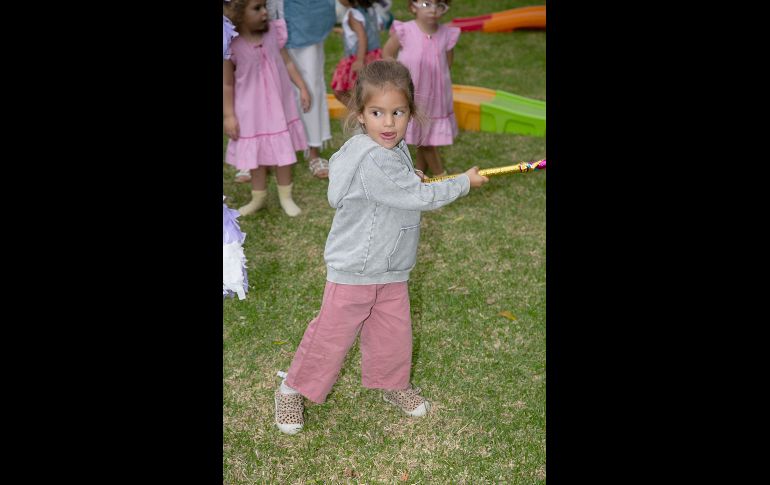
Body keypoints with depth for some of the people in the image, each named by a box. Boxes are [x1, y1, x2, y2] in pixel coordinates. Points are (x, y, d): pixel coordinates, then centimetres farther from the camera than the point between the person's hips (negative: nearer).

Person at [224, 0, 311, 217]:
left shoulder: (274, 33, -7)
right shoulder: (232, 45, -15)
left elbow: (287, 63, 6)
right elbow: (227, 85, -9)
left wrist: (302, 87, 4)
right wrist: (229, 116, -8)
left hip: (279, 106, 2)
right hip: (251, 111, -2)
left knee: (284, 151, 11)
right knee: (256, 154, 12)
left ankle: (286, 196, 28)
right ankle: (258, 198, 30)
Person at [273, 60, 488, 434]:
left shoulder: (393, 149, 2)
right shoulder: (374, 162, -29)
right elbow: (421, 197, -23)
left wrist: (414, 181, 9)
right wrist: (464, 182, -12)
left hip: (392, 270, 8)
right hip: (354, 272, -8)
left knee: (393, 332, 17)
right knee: (331, 334, 4)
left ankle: (392, 383, 40)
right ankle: (294, 389, 24)